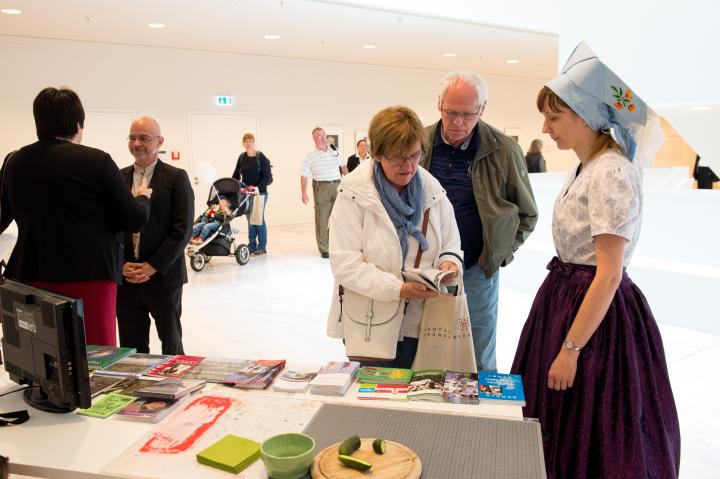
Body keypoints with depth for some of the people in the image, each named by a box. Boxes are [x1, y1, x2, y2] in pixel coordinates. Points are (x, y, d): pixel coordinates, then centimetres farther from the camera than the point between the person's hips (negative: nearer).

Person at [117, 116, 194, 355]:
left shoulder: (176, 178, -3)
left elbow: (183, 229, -10)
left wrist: (153, 267, -13)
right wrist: (121, 265, -5)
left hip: (164, 276, -3)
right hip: (125, 277, 3)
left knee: (171, 342, 10)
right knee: (131, 347, 9)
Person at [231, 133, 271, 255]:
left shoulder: (261, 157, -8)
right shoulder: (242, 157, 8)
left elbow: (267, 177, -12)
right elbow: (236, 174, 13)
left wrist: (258, 187, -25)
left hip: (260, 193, -5)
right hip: (246, 192, 5)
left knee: (259, 219, 0)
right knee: (250, 219, 9)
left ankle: (262, 247, 8)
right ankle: (252, 245, 16)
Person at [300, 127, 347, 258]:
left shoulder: (335, 152, 10)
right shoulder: (311, 156, -1)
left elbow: (343, 167, 22)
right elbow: (304, 175, -3)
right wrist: (303, 192, -10)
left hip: (337, 185, 3)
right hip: (321, 187, -3)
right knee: (322, 219, -1)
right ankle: (324, 249, 5)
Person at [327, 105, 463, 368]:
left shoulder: (433, 192, 2)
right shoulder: (354, 196, -13)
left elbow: (451, 246, 10)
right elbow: (345, 264, -18)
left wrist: (449, 263, -14)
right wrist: (399, 290, -27)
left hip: (419, 322, 4)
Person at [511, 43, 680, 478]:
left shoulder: (611, 173, -20)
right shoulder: (585, 168, 8)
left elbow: (608, 274, -22)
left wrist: (570, 348, -21)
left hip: (596, 310, -9)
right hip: (565, 295, 9)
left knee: (591, 441, 7)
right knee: (559, 424, 20)